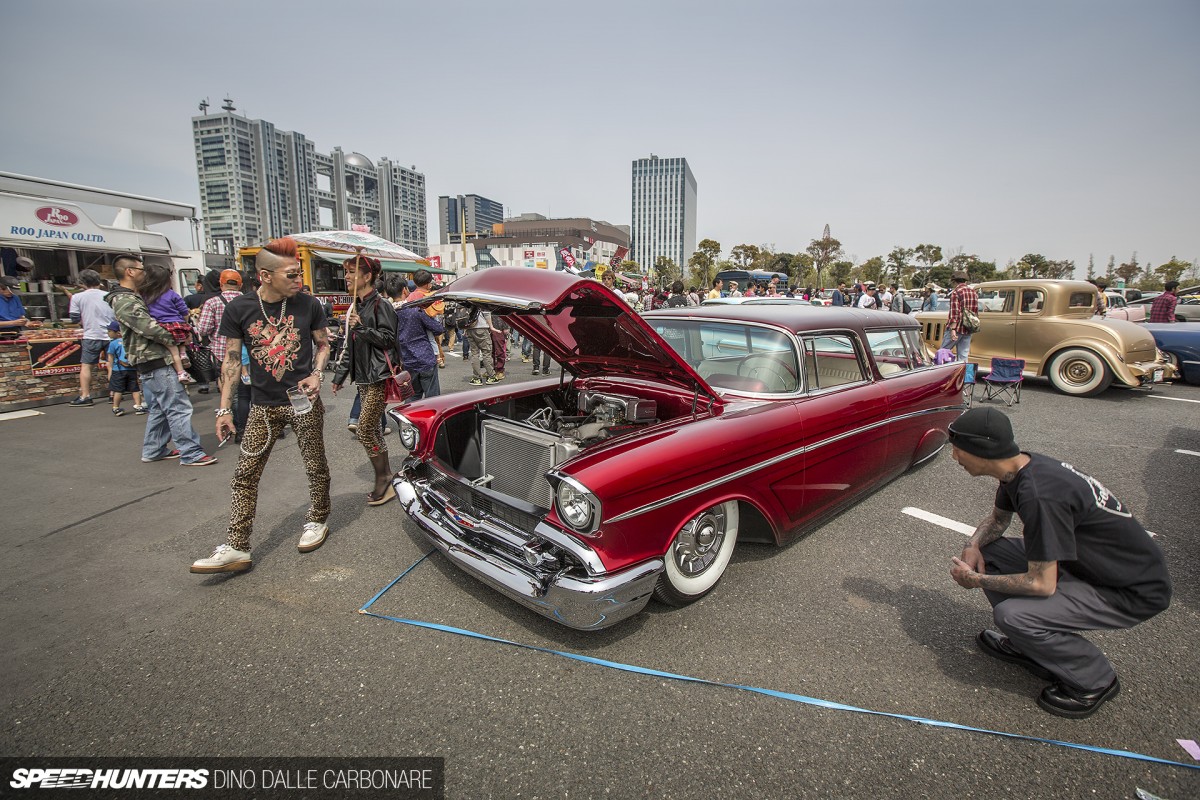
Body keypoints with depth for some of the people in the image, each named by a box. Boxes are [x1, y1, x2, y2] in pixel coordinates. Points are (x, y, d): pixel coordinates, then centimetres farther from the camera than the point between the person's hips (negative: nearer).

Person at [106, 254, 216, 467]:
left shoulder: (133, 297, 18)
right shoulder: (124, 302, -15)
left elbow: (148, 323, 22)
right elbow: (149, 328, -23)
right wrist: (174, 339, -9)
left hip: (150, 363, 11)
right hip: (155, 362, -11)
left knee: (158, 409, 18)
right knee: (179, 408, -11)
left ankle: (154, 450, 25)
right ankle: (190, 453, -9)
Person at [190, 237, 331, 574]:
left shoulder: (307, 305, -6)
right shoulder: (239, 308, -5)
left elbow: (323, 344, 8)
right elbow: (232, 359, 1)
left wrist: (317, 374, -12)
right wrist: (224, 408, -1)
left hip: (304, 402, -1)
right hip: (263, 406, 1)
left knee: (316, 466, 10)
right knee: (245, 475, 2)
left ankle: (317, 521, 32)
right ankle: (237, 548, 9)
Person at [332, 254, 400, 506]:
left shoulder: (381, 305, -9)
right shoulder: (355, 307, 15)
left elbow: (388, 339, -13)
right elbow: (349, 346, 20)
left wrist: (361, 327, -19)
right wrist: (339, 375, 20)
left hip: (379, 378, -8)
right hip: (363, 378, 8)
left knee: (365, 430, -9)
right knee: (373, 430, 10)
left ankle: (383, 479, 5)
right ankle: (386, 479, 21)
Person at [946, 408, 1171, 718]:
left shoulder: (1039, 494, -33)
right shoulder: (1022, 466, -6)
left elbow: (1042, 585, -28)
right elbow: (998, 518, 14)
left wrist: (976, 580, -15)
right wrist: (974, 546, -6)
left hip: (1136, 591, -9)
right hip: (1091, 562, 9)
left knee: (1011, 614, -25)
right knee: (989, 552, 0)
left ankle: (1096, 681, 3)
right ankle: (1028, 644, 16)